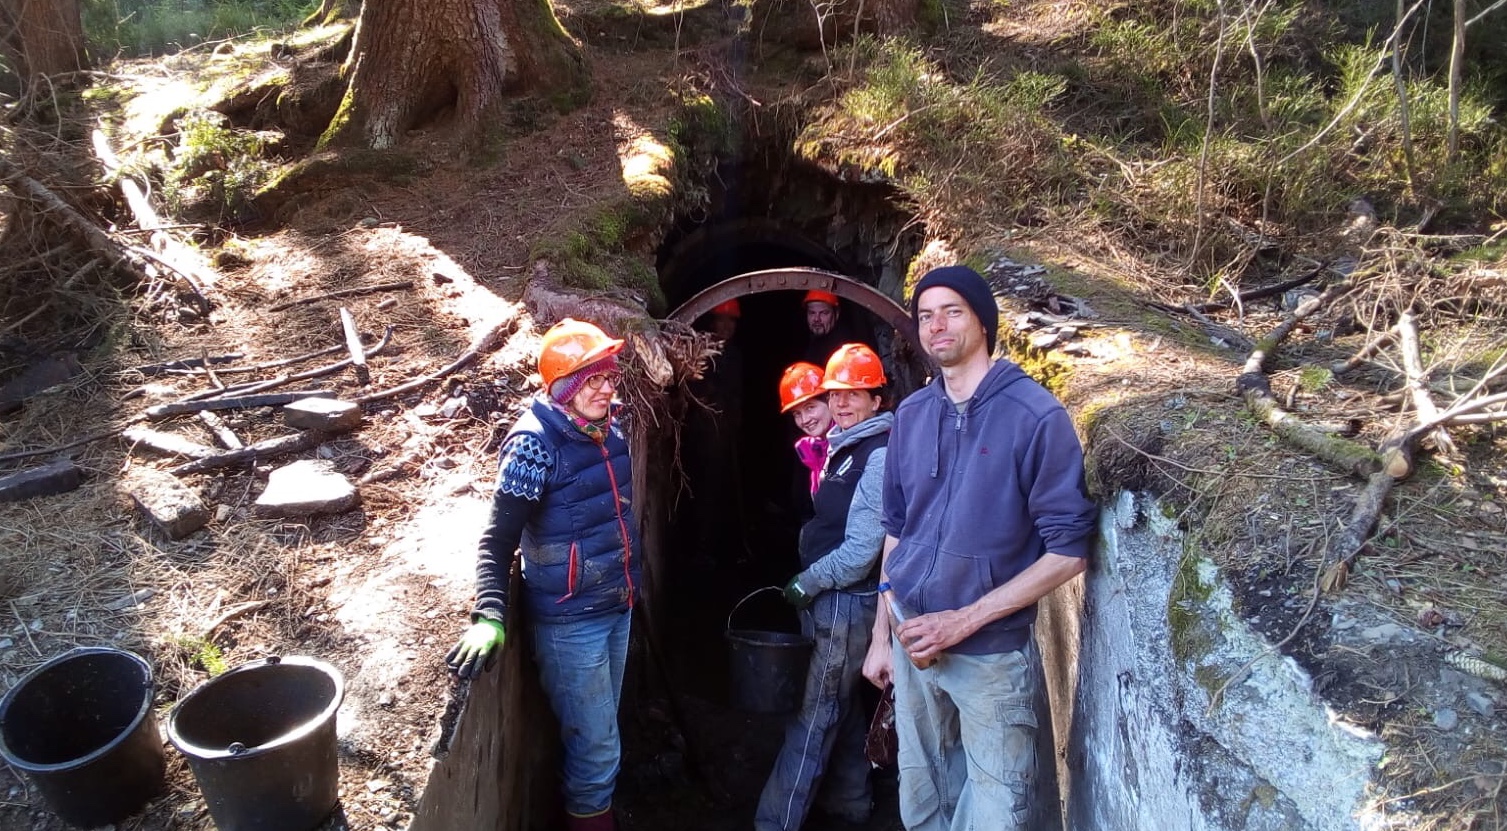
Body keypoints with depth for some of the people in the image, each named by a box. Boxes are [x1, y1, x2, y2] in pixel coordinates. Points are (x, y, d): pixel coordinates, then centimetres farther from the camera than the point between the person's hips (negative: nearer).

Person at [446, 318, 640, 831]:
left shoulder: (608, 430, 1)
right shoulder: (535, 442, -20)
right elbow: (498, 538, -22)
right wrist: (489, 616, -31)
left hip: (618, 606, 7)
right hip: (570, 621, -7)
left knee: (599, 733, 22)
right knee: (596, 745, 5)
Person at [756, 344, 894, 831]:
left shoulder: (879, 455, -19)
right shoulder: (843, 446, 11)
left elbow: (861, 549, -23)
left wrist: (806, 584, -13)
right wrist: (811, 583, 9)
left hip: (848, 602, -10)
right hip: (834, 600, 10)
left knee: (816, 715, -3)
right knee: (841, 704, 19)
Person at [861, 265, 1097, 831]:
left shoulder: (1036, 416, -14)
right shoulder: (911, 416, 4)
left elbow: (1068, 550, -14)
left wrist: (964, 620, -17)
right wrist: (881, 634, 10)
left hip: (993, 653, -5)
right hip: (913, 645, 5)